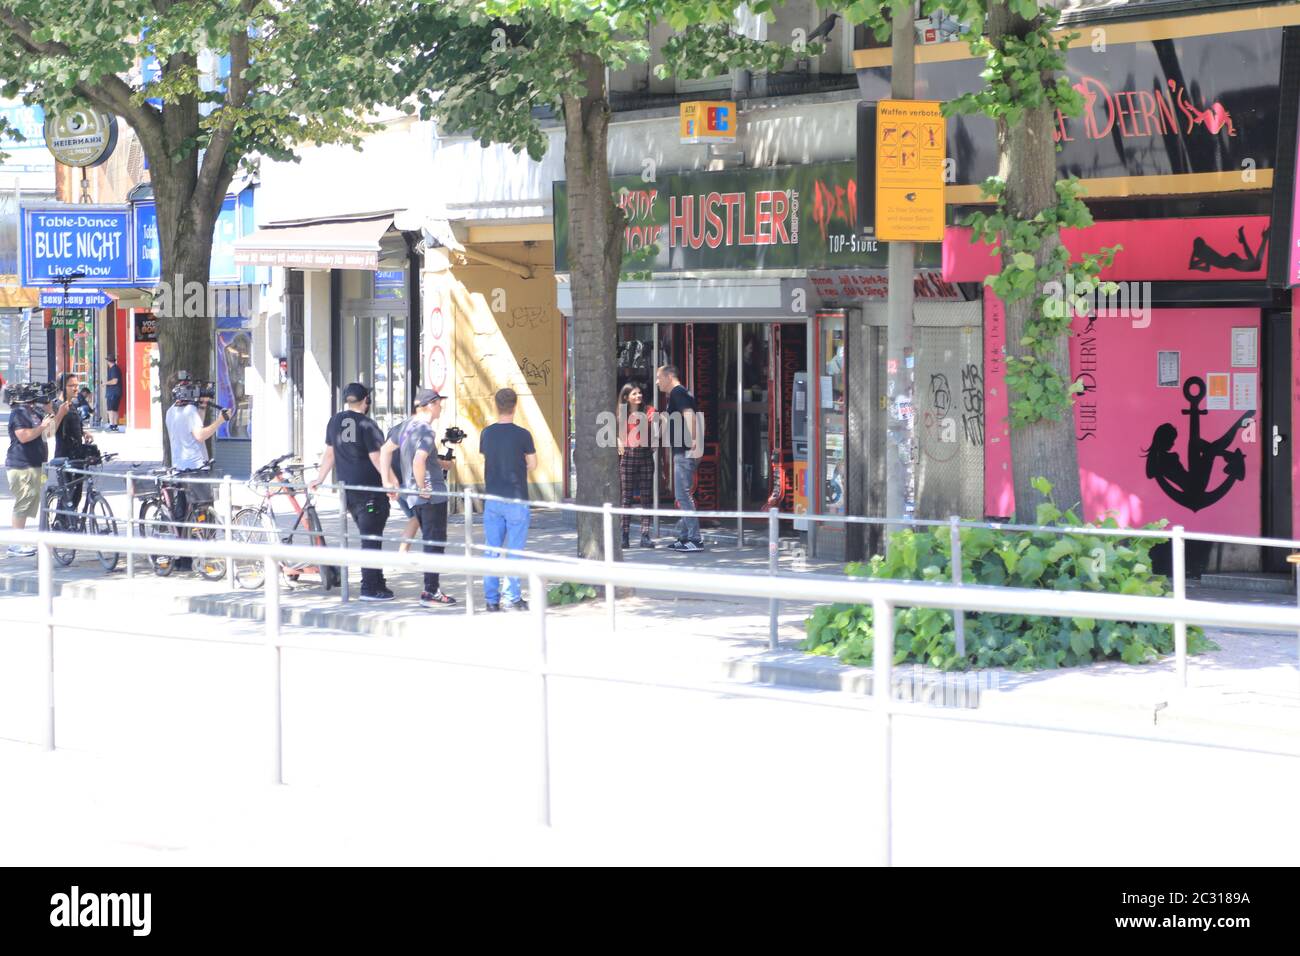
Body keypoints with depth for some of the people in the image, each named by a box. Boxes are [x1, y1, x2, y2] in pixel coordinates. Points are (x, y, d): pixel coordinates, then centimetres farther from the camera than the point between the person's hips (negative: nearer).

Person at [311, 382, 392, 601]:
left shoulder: (334, 422, 9)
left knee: (368, 536, 15)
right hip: (369, 488, -7)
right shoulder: (366, 424, -11)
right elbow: (375, 457, -14)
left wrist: (320, 479, 24)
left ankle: (377, 583, 18)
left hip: (347, 487, 7)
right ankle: (370, 587, -5)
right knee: (371, 539, -4)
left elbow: (330, 454, 14)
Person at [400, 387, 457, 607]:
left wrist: (439, 463, 26)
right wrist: (422, 488, -20)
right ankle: (430, 593, -5)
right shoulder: (425, 431, -16)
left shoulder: (408, 426, 14)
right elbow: (418, 462, -30)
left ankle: (432, 589, 20)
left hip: (415, 497, 9)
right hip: (432, 495, -9)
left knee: (431, 543, 16)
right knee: (435, 543, -4)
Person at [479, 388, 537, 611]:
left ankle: (491, 599, 9)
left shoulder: (487, 433, 1)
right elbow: (533, 464, -2)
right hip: (516, 500, -4)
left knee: (492, 551, 8)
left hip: (492, 498, 4)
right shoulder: (522, 435, -11)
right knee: (515, 550, 1)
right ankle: (514, 598, -1)